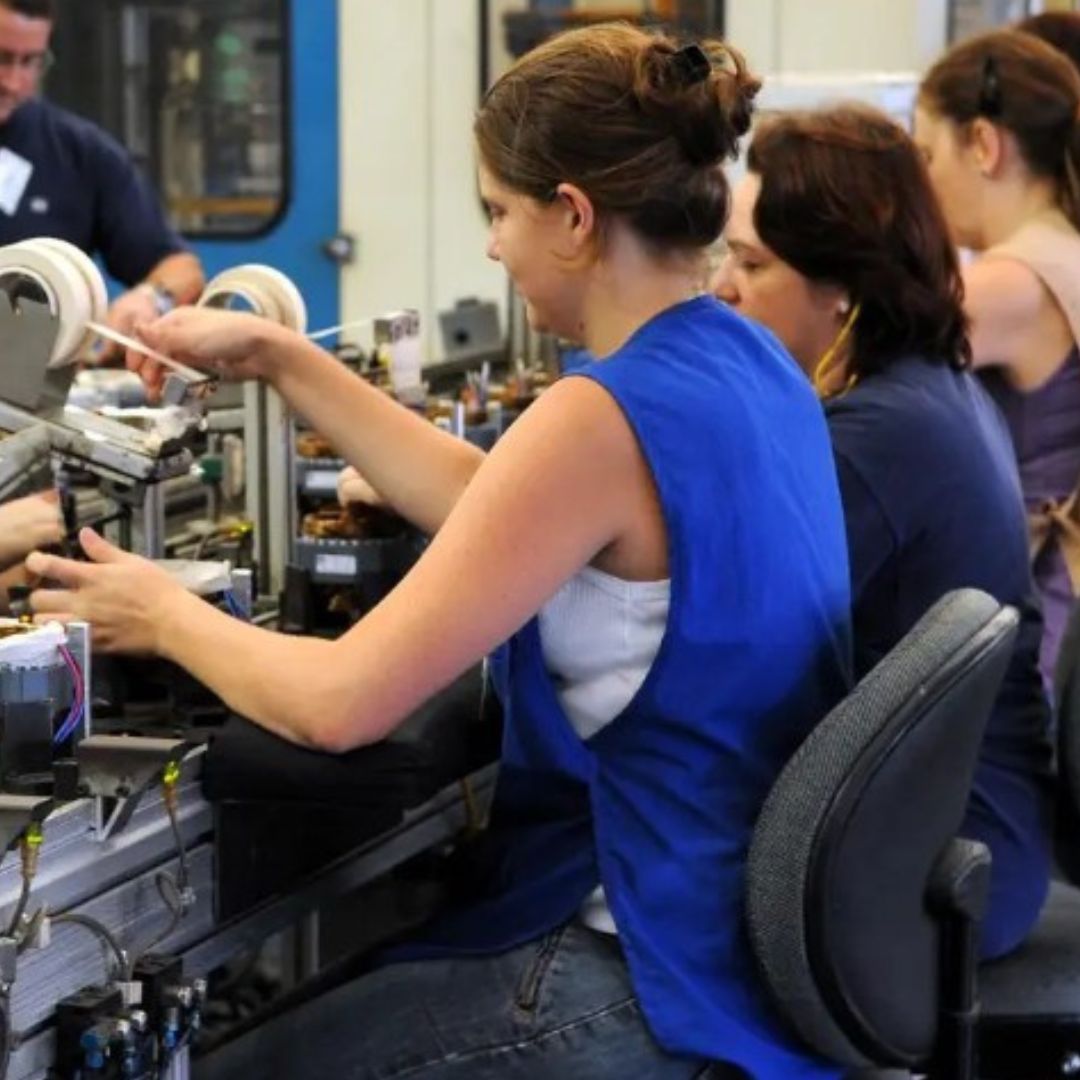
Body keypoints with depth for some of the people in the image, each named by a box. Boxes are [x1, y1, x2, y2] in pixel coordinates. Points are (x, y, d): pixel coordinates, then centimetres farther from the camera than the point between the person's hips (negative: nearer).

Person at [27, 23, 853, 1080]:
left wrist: (163, 614, -4)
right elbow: (491, 509, 16)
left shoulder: (603, 418, -24)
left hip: (666, 991, -9)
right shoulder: (744, 362, 4)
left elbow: (337, 702, -23)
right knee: (317, 993, 27)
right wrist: (279, 358, 16)